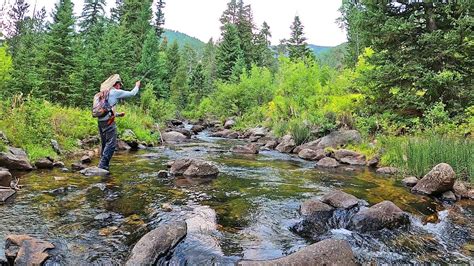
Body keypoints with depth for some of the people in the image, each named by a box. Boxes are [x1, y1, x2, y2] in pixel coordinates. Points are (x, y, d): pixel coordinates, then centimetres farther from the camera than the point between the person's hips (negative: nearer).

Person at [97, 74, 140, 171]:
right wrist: (137, 86, 23)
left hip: (100, 121, 8)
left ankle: (103, 166, 17)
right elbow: (131, 93, 5)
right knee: (111, 144, -6)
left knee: (104, 144, 14)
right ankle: (102, 165, -11)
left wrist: (118, 114, 30)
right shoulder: (115, 92, -3)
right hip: (109, 122, -8)